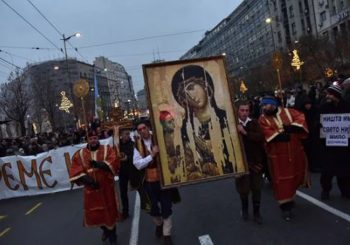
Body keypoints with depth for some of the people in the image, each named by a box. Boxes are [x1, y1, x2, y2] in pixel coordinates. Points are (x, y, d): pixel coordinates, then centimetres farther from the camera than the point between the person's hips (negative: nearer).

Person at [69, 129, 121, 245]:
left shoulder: (107, 149, 0)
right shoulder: (79, 154, 2)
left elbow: (114, 162, -16)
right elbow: (75, 171, -6)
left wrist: (99, 164, -30)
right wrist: (86, 179, -20)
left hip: (107, 187, -1)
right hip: (90, 189, 2)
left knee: (109, 210, 8)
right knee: (93, 213, 11)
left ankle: (112, 234, 30)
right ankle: (105, 229, 40)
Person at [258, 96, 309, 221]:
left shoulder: (287, 112, 2)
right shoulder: (263, 119, -5)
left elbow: (301, 117, -7)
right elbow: (267, 133, -19)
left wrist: (292, 126, -22)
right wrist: (279, 135, -30)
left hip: (295, 151, 4)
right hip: (277, 154, -4)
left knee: (295, 174, 20)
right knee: (281, 179, -2)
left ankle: (290, 198, 44)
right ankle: (286, 206, 8)